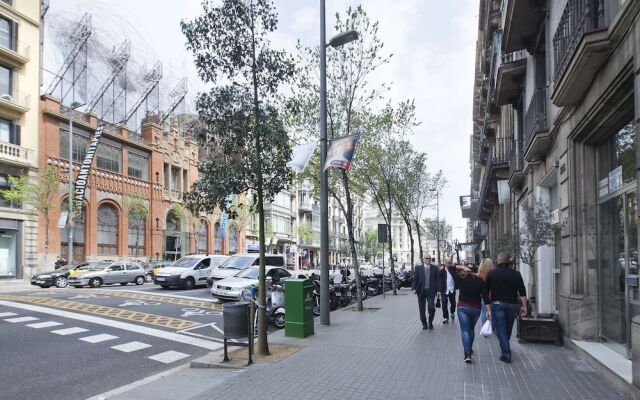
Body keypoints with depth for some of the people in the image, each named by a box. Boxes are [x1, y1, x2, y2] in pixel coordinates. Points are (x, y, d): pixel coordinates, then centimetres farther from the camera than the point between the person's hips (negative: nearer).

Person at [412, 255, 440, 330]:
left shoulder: (435, 268, 4)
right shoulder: (418, 268, 2)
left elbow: (437, 279, 4)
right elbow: (415, 279, 1)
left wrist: (438, 289, -3)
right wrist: (413, 288, -9)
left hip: (431, 291, 0)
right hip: (421, 291, 0)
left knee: (431, 308, -7)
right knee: (422, 309, 6)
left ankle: (430, 322, 17)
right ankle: (424, 323, 22)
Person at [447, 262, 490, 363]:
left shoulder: (460, 279, -4)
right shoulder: (480, 281, -2)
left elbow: (450, 268, 5)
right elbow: (485, 296, -8)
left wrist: (462, 267, 2)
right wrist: (488, 310, -9)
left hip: (462, 307, -2)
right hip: (476, 308, 2)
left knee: (464, 330, -3)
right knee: (471, 329, 22)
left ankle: (467, 354, -15)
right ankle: (470, 348, 35)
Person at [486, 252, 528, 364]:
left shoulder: (491, 273, -2)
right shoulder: (516, 274, 2)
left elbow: (486, 290, 3)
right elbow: (522, 292, -1)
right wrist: (524, 306, 3)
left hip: (497, 304, -2)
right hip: (512, 304, 3)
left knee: (500, 329, 1)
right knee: (508, 328, 17)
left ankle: (506, 354, -6)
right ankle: (505, 349, 35)